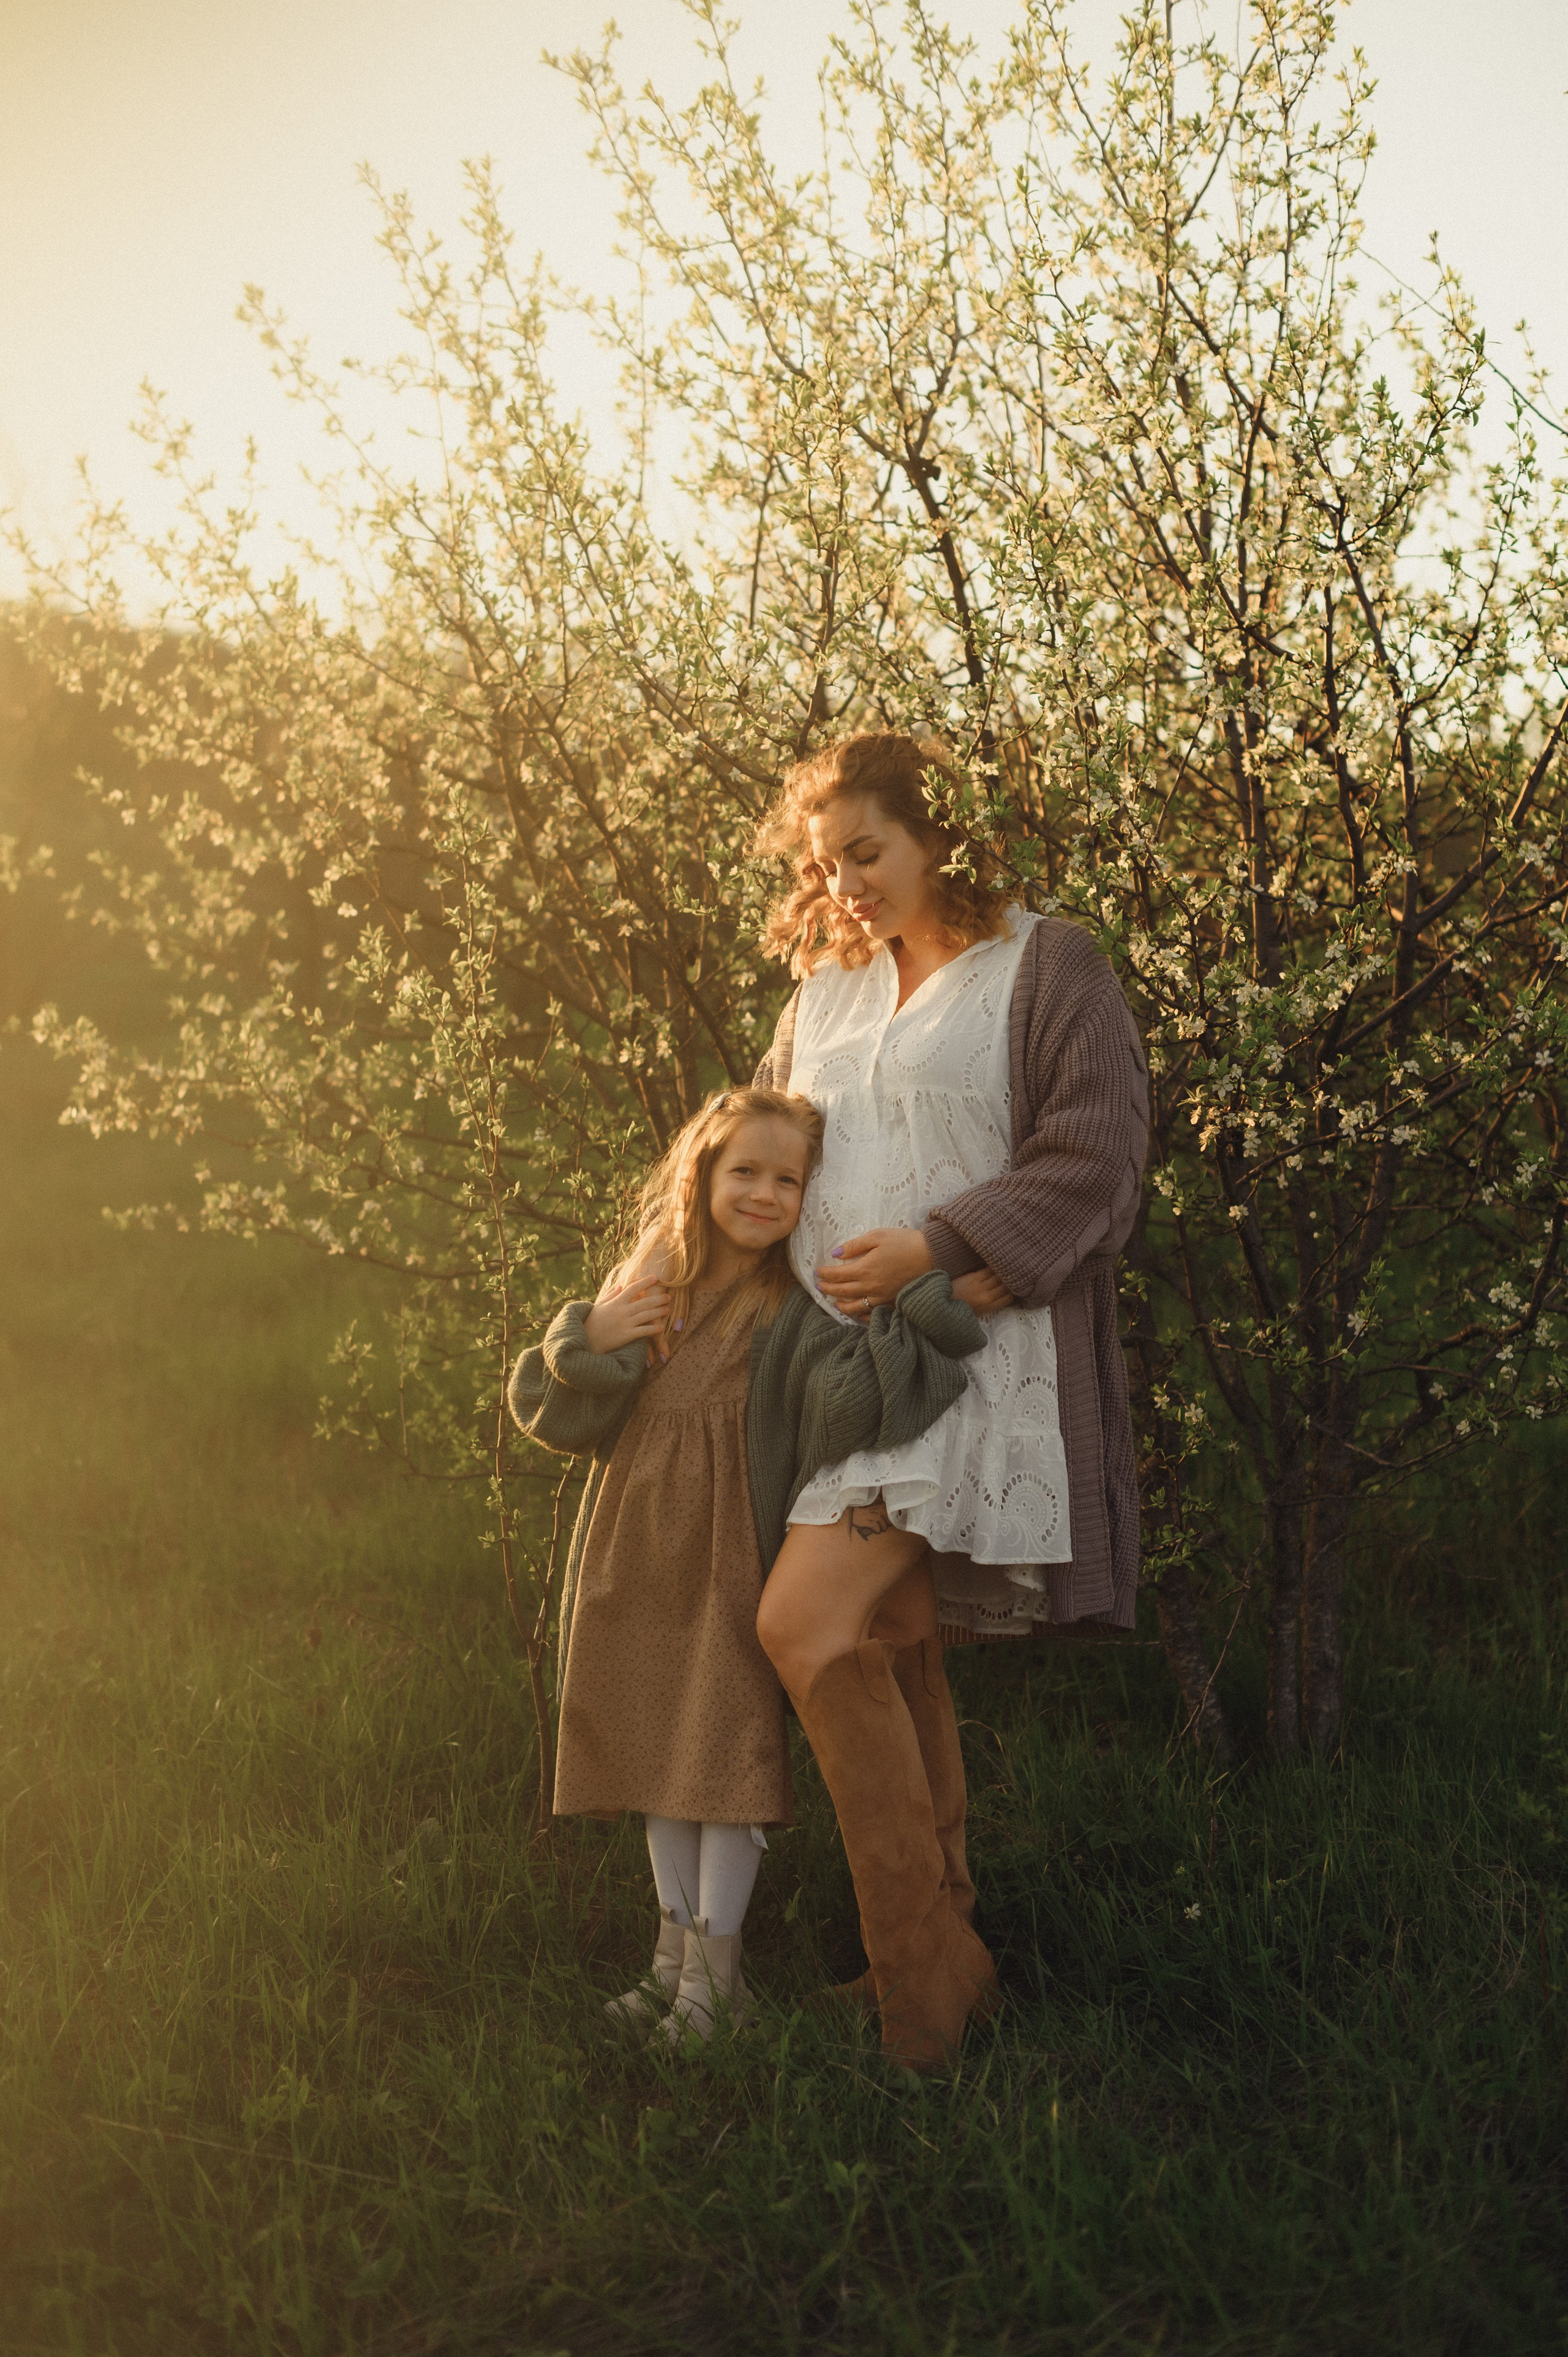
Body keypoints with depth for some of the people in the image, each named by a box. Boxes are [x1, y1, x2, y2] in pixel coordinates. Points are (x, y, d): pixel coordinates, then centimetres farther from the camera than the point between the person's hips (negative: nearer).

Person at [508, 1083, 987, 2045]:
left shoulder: (794, 1317, -9)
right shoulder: (642, 1288, 6)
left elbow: (851, 1393, -29)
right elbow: (552, 1413, 8)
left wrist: (928, 1308, -36)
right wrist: (588, 1343, -10)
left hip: (730, 1563, -5)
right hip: (636, 1557, 5)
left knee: (727, 1751, -2)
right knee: (656, 1745, 13)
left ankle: (716, 1967, 10)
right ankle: (677, 1948, 26)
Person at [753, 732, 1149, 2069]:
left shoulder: (1045, 970, -2)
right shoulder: (826, 992, 18)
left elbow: (1096, 1153, -10)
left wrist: (934, 1248, -18)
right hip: (843, 1356, 7)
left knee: (805, 1625, -19)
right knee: (894, 1654, 8)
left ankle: (923, 1964, -10)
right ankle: (940, 1952, 19)